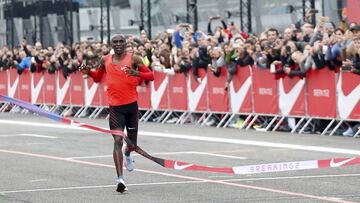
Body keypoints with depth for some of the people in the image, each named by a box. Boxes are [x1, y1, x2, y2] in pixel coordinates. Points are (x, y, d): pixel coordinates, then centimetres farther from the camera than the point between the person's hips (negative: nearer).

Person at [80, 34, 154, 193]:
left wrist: (137, 74, -27)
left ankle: (127, 155, 54)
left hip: (131, 105, 0)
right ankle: (120, 179, -19)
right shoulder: (105, 60, 5)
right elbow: (98, 77, 21)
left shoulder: (133, 59, -4)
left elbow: (151, 76, -7)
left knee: (132, 142, 15)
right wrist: (89, 72, 0)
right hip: (115, 107, 0)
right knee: (117, 141, -14)